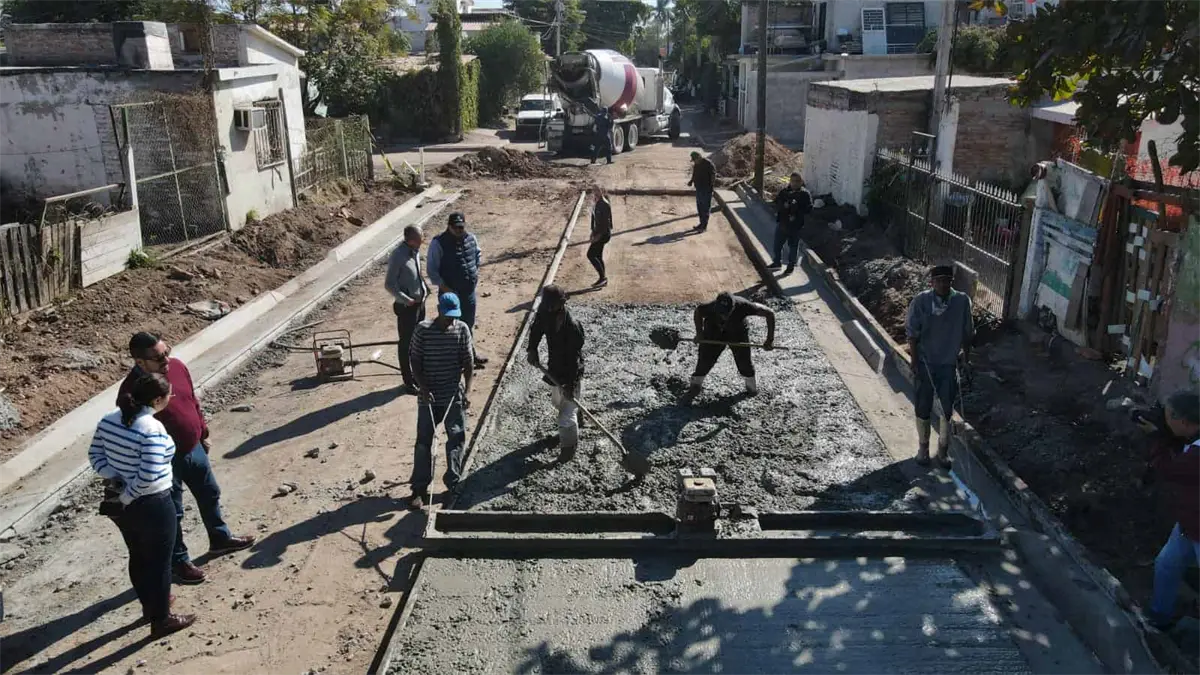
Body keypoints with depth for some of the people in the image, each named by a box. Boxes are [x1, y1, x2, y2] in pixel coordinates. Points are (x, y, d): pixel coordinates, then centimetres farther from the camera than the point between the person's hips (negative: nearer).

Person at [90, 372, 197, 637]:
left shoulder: (109, 420, -2)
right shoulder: (152, 429, -27)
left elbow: (95, 455, 5)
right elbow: (149, 476, -31)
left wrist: (115, 480, -4)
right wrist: (127, 497, -16)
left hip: (122, 505, 8)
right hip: (152, 506, -8)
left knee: (138, 556, 24)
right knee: (159, 561, 9)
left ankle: (150, 606, 43)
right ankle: (162, 620, 23)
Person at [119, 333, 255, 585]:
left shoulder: (177, 366, -7)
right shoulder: (132, 390, -27)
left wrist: (204, 433, 16)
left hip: (194, 448, 7)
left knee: (210, 494, 23)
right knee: (172, 513, 10)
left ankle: (220, 539, 46)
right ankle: (179, 562, 29)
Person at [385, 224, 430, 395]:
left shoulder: (415, 251, 2)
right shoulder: (398, 256, -22)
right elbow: (389, 284, -20)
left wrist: (425, 288, 6)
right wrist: (406, 300, -20)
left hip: (420, 302, 8)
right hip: (406, 306, -8)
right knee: (406, 344, 4)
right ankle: (409, 382, 14)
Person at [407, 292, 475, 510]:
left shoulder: (462, 329, -3)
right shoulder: (423, 330, -9)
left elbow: (467, 362, 0)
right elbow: (415, 361, -5)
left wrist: (467, 390, -8)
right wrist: (423, 388, -14)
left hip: (454, 395, 2)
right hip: (429, 396, -1)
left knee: (457, 438, 5)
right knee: (424, 441, 2)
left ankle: (454, 483, 18)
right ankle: (419, 488, 10)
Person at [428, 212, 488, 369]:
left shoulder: (471, 238, 0)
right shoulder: (438, 243, -17)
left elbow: (478, 255, 20)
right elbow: (431, 269, -14)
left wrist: (475, 274, 11)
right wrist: (444, 288, -18)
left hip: (469, 292, 6)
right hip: (450, 293, -6)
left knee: (468, 325, 22)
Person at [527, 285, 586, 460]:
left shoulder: (572, 327, -34)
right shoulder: (545, 313, -15)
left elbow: (574, 358, -28)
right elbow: (536, 329, 5)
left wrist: (570, 384, -24)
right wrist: (532, 350, -9)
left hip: (570, 373, -8)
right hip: (555, 368, 8)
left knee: (567, 414, 4)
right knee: (557, 401, 31)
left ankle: (569, 445, 29)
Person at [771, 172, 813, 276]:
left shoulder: (805, 194, -9)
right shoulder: (784, 191, 1)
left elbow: (809, 209, -13)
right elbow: (776, 202, -4)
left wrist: (797, 209, -26)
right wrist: (783, 206, -24)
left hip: (795, 225, -4)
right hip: (782, 223, 4)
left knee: (793, 246, 8)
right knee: (777, 244, 16)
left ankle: (791, 266, 25)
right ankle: (777, 262, 36)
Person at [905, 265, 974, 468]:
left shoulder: (962, 301, -10)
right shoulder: (921, 301, -16)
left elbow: (966, 334, 1)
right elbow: (912, 335, -10)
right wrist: (915, 363, -11)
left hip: (949, 364, 1)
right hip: (925, 363, -1)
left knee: (947, 410, 11)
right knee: (923, 409, 11)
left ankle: (943, 450, 29)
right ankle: (923, 447, 32)